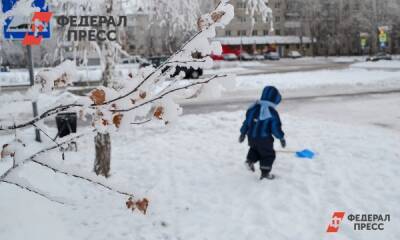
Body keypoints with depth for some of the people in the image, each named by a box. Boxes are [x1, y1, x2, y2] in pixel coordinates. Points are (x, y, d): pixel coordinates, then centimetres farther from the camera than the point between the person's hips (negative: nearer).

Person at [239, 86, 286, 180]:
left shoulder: (253, 108, 0)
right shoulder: (272, 112, -18)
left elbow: (247, 121, 7)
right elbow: (276, 127, -14)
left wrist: (243, 133, 17)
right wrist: (281, 138, 1)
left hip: (251, 136, 5)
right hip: (264, 139, -5)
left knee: (254, 149, 30)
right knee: (268, 155, 12)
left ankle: (250, 160, 10)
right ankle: (265, 172, 13)